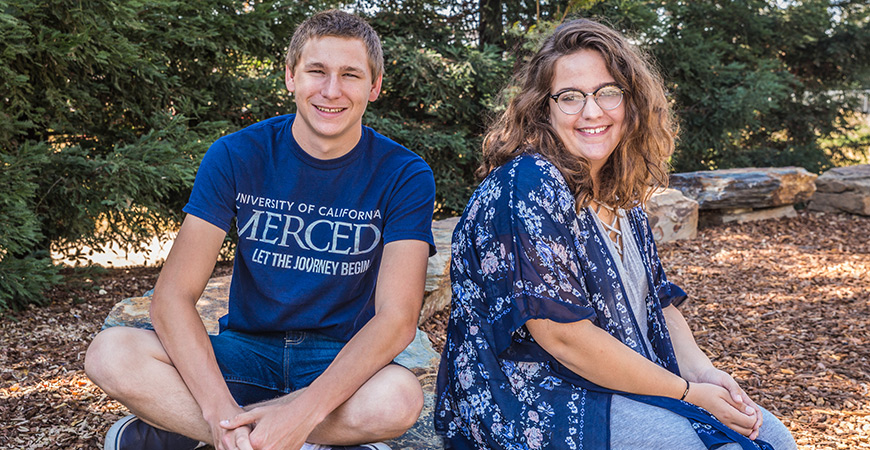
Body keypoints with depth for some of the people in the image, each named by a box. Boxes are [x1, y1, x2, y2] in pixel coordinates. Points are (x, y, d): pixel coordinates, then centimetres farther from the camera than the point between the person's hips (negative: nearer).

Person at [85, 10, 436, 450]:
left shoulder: (403, 176, -8)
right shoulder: (235, 156, -5)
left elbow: (397, 317, -18)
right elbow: (173, 295, -12)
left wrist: (304, 412, -32)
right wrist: (221, 410, -29)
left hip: (341, 361, -1)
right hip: (244, 351, 1)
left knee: (400, 397, -36)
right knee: (110, 354, -25)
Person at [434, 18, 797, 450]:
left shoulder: (618, 194, 9)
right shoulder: (528, 187, -19)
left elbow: (657, 300, 13)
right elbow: (564, 335, -23)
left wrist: (701, 371, -6)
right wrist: (689, 394, -17)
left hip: (628, 388, 9)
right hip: (532, 407, -8)